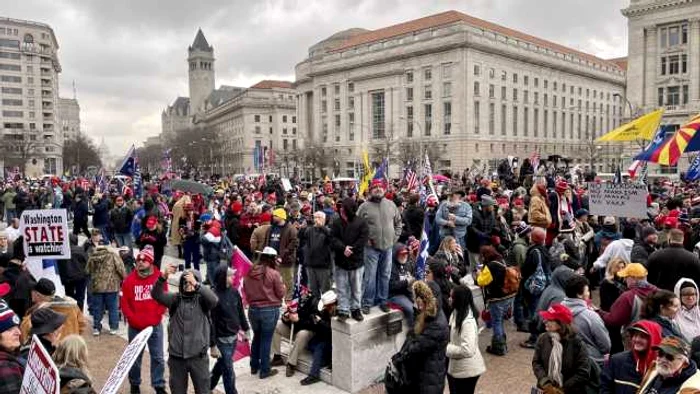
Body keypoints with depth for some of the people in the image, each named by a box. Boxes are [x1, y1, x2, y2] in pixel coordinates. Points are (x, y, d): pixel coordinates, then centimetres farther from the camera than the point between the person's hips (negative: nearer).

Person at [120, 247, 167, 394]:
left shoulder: (159, 278, -4)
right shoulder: (129, 280, -4)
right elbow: (124, 303, -3)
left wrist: (154, 318, -10)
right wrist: (134, 320, -11)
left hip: (155, 326, 0)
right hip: (135, 326, 0)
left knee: (158, 357, 6)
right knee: (135, 356, 12)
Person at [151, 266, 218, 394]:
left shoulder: (202, 299, -3)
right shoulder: (175, 299, 2)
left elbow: (214, 300, -25)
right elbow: (156, 294, -12)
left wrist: (196, 284, -37)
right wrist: (163, 277, -31)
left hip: (198, 356, -2)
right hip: (176, 355, 2)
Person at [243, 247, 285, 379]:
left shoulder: (249, 272, -3)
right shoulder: (274, 274, -16)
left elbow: (245, 291, 8)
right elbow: (281, 293, -8)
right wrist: (283, 287, 10)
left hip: (253, 309, 5)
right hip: (270, 310, -4)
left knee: (256, 337, 21)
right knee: (266, 340, 6)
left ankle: (254, 366, 33)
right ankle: (264, 370, 17)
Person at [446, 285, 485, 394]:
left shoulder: (468, 321, -28)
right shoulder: (456, 313, 1)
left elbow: (467, 350, -33)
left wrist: (446, 349, -22)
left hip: (466, 370, -9)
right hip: (454, 366, 9)